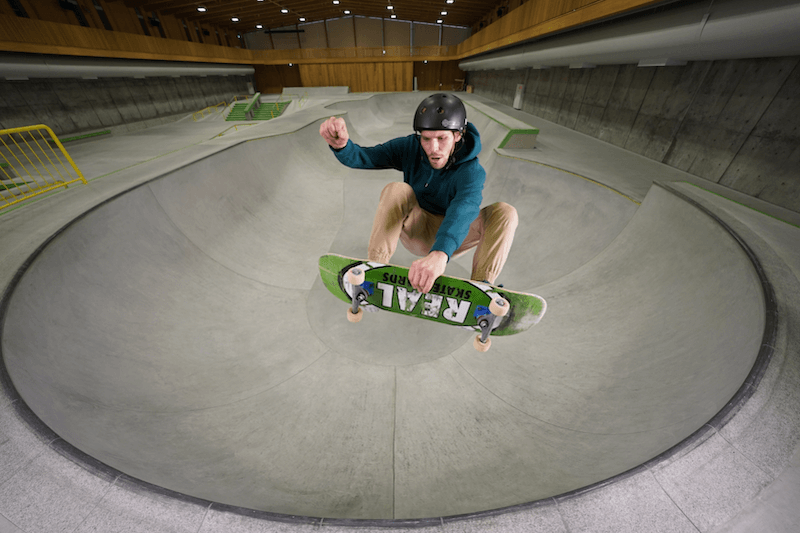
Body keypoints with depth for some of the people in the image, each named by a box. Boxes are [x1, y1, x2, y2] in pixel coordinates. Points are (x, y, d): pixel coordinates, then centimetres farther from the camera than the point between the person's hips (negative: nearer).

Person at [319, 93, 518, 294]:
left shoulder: (471, 171, -22)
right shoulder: (410, 147, -12)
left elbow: (464, 208, -43)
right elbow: (360, 157, -20)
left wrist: (440, 253, -63)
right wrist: (341, 144, -45)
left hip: (452, 237, 0)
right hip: (417, 231, 1)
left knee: (505, 212, -23)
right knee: (396, 190, -28)